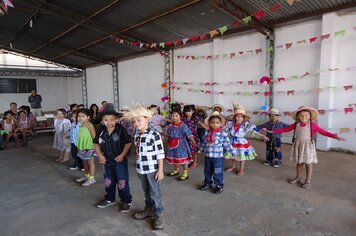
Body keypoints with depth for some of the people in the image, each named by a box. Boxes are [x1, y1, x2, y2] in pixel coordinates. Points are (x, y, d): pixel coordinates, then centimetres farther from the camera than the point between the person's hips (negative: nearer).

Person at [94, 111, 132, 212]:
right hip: (107, 160, 5)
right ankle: (110, 199, 39)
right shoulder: (101, 131, -3)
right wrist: (100, 155, -1)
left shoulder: (121, 130, -16)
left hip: (120, 160, -5)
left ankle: (126, 201, 19)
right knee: (108, 181, 20)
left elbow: (128, 143, -12)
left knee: (122, 182, 2)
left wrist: (122, 155, -17)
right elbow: (96, 143, 9)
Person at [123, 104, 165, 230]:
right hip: (141, 169, 7)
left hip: (152, 169, -6)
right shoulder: (136, 135, 5)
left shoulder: (154, 135, -17)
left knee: (155, 193, 5)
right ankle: (149, 209, 40)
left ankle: (158, 214, 20)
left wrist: (160, 170, -15)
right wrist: (138, 165, 16)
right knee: (146, 191, 22)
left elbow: (160, 154, -15)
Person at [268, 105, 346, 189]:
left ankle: (308, 181, 17)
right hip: (298, 145, 3)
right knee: (299, 163, 15)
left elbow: (323, 132, -7)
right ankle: (298, 178, 32)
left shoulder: (312, 125, -10)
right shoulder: (296, 125, -2)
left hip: (308, 146, -3)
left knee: (308, 163, 4)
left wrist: (335, 136, -18)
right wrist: (273, 131, 2)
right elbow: (285, 129, 4)